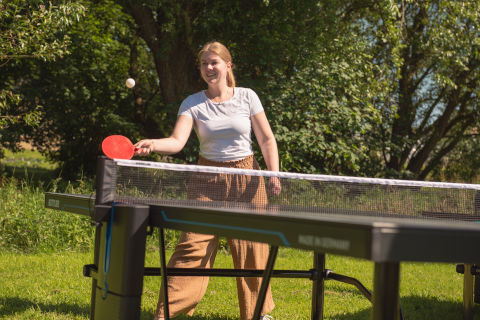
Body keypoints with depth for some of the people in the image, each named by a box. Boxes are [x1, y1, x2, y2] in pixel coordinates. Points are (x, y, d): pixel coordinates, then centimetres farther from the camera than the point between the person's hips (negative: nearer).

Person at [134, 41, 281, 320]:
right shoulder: (193, 104, -1)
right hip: (208, 181, 0)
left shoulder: (247, 97, 0)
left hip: (247, 178, 0)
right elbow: (177, 141, -14)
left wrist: (274, 174, -9)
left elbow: (267, 139, 2)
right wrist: (152, 144, -34)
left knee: (251, 248, 2)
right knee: (193, 244, -10)